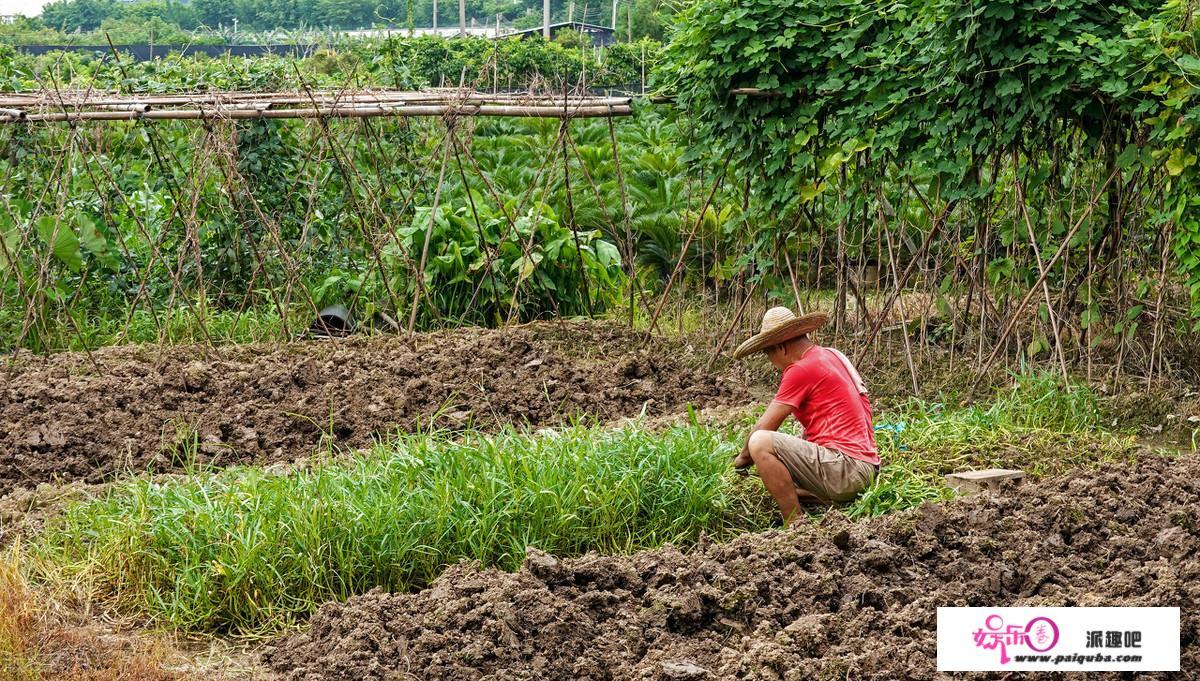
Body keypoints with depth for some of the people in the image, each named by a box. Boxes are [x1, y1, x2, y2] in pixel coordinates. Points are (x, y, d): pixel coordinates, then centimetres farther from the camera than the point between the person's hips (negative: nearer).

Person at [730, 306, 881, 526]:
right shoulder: (831, 356, 17)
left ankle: (796, 525, -16)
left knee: (760, 444, -18)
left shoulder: (801, 370, -11)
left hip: (846, 467, -10)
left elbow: (764, 428, -7)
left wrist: (743, 457, 10)